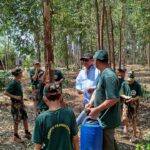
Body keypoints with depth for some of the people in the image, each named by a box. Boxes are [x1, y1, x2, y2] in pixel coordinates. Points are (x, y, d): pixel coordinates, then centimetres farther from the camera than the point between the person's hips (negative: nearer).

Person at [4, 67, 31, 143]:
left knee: (25, 117, 13)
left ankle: (27, 133, 28)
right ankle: (16, 136, 19)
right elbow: (5, 93, -23)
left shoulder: (18, 82, 4)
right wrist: (14, 97, -23)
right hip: (15, 104, -8)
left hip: (21, 103, 8)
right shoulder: (13, 83, -21)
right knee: (17, 120, 4)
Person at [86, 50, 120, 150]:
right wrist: (91, 103, 3)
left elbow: (113, 99, -29)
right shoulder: (104, 74, 7)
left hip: (107, 119, -9)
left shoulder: (108, 76, -25)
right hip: (106, 117, 9)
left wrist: (96, 110, -23)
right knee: (110, 141, 24)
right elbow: (100, 91, 16)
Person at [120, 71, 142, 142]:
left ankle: (134, 135, 21)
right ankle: (126, 126, 21)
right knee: (124, 118, -14)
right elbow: (121, 94, 3)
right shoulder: (124, 84, -3)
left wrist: (133, 99, -23)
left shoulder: (137, 85, -7)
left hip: (134, 104, -1)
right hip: (126, 103, 1)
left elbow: (139, 96, -5)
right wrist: (126, 97, -17)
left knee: (133, 120, 5)